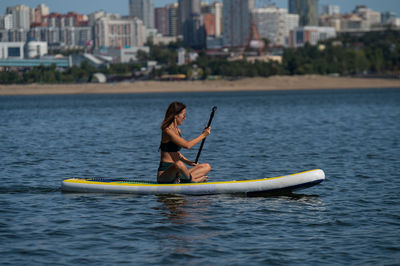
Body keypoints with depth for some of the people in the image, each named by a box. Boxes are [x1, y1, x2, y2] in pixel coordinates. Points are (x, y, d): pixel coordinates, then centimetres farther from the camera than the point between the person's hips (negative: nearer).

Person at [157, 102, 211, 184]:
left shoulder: (177, 131, 15)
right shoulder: (167, 131, -13)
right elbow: (187, 145, -22)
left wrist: (187, 162, 12)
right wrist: (203, 135, -11)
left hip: (175, 172, 10)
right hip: (164, 173, -10)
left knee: (207, 167, 6)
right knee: (179, 164, -43)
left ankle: (181, 179, -15)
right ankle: (192, 179, -14)